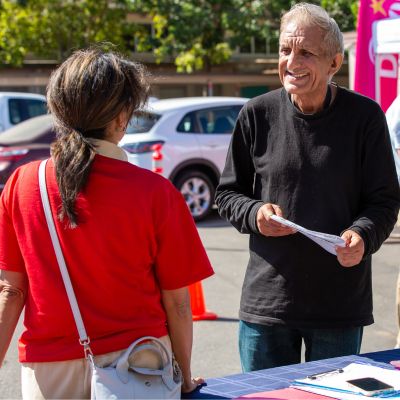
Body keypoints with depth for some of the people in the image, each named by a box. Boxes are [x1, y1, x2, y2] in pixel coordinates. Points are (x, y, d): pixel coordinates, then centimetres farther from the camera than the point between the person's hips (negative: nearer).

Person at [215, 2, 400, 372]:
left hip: (340, 306, -1)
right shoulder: (257, 115, 0)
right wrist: (254, 213, -12)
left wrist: (362, 235, -20)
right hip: (267, 301, 1)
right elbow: (228, 194, 9)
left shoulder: (365, 116, -4)